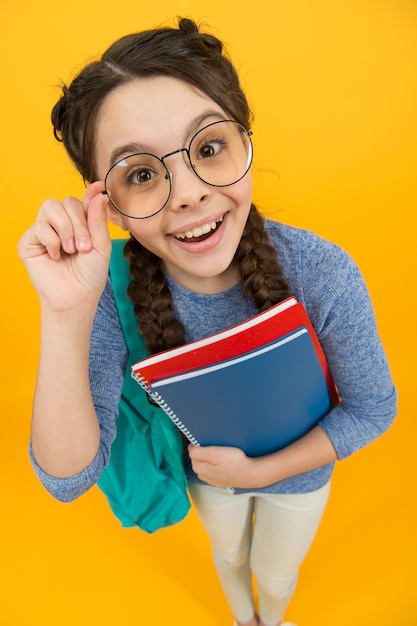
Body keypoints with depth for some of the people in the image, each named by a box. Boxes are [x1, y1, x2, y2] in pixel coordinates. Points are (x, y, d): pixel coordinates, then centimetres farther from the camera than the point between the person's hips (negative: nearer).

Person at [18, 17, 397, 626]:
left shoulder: (323, 273, -34)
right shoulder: (113, 288, -30)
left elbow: (373, 409, -18)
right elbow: (69, 478, -31)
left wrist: (259, 471, -23)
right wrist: (68, 317, -44)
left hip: (298, 470, 0)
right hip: (207, 469, 1)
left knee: (275, 574, 30)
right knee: (229, 554, 34)